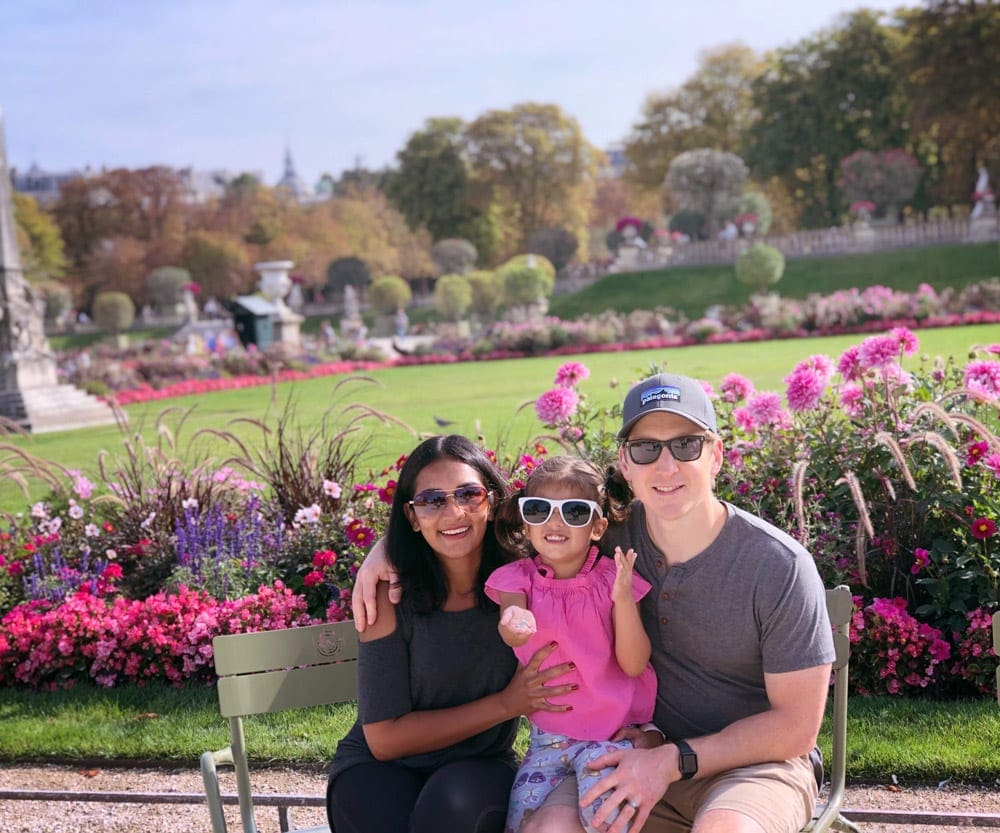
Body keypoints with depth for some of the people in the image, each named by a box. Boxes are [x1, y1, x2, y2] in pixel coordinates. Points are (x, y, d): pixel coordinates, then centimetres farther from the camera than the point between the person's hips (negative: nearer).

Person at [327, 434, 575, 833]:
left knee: (457, 800, -33)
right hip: (379, 770, -1)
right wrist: (506, 704, -18)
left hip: (480, 768, 1)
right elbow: (384, 738, -13)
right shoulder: (390, 594, -13)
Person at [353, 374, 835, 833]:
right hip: (643, 753, 3)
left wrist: (675, 760, -16)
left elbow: (797, 728, -9)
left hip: (758, 763, -3)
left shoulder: (781, 568, -14)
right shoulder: (609, 532, -5)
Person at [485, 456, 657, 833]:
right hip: (548, 735, 3)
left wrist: (623, 597, -25)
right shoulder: (519, 578, -1)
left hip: (612, 732, -2)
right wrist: (514, 626, -49)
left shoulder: (611, 579, -6)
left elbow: (634, 664, -11)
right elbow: (513, 623, -23)